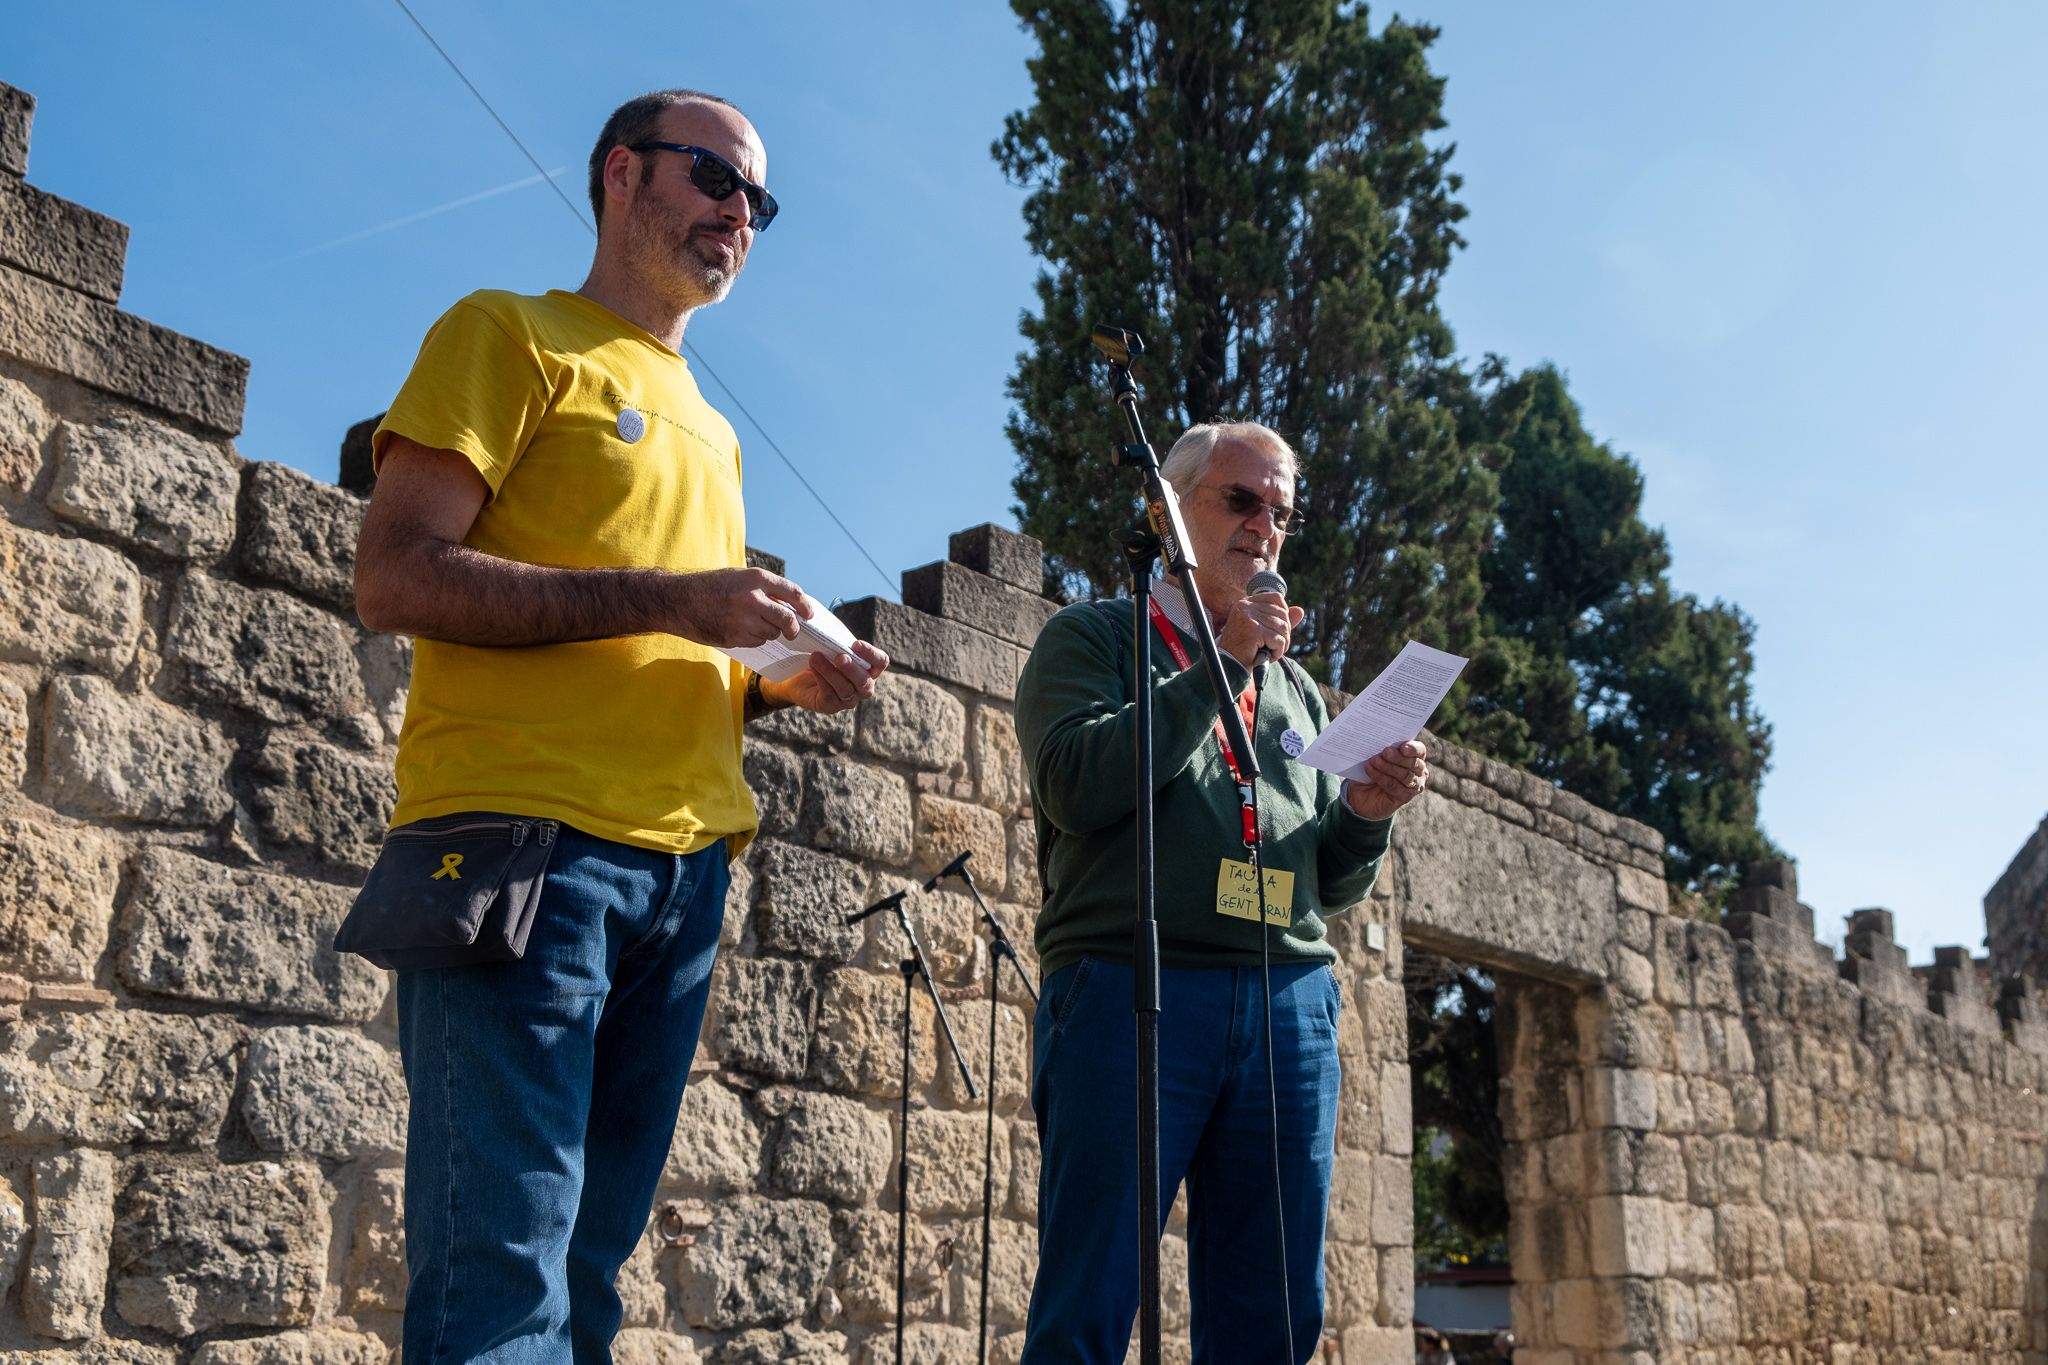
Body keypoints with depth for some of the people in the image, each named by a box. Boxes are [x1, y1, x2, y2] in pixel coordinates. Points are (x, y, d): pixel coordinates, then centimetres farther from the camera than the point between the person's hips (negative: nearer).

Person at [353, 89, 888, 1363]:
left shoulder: (710, 431, 26)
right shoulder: (510, 335, 5)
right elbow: (397, 577, -7)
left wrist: (788, 676, 7)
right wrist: (665, 598, -14)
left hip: (685, 864, 7)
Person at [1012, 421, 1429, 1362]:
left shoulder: (1295, 689, 24)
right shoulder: (1091, 639, 10)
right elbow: (1076, 785, -10)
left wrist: (1365, 815, 2)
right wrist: (1217, 669, -7)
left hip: (1290, 1007, 5)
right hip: (1128, 992, -5)